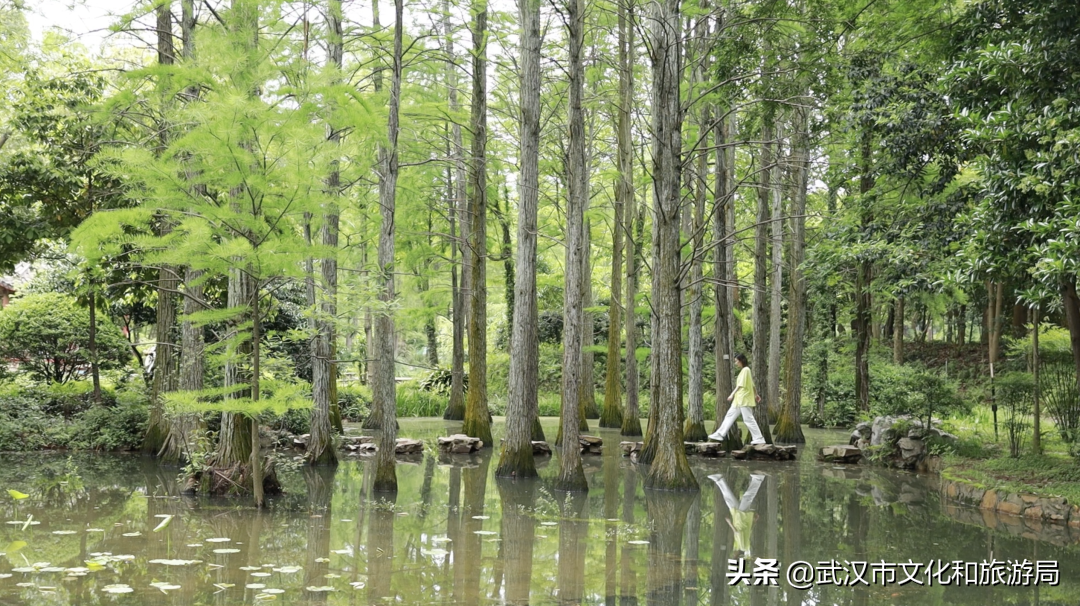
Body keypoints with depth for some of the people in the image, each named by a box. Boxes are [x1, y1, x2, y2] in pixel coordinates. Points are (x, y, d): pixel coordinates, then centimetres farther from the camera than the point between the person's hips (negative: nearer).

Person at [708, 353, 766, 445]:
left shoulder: (745, 370, -13)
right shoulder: (744, 370, 16)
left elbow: (741, 385, -19)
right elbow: (751, 384, 21)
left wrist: (732, 394, -21)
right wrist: (755, 395, 25)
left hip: (744, 399, -10)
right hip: (739, 399, 10)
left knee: (748, 418, -8)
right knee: (730, 415, 10)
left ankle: (759, 439, -4)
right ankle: (720, 434, 12)